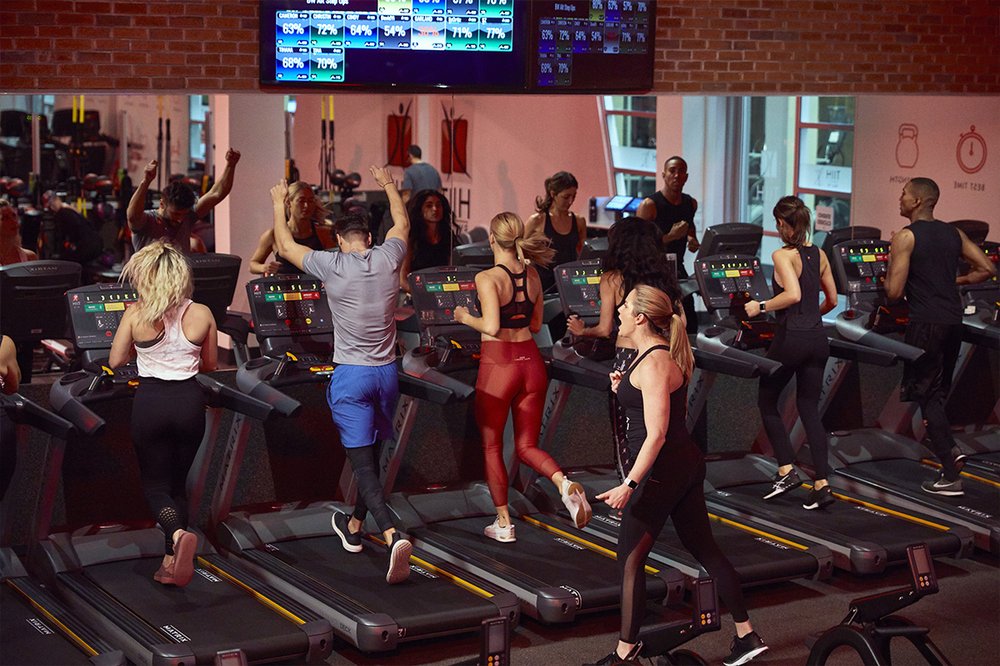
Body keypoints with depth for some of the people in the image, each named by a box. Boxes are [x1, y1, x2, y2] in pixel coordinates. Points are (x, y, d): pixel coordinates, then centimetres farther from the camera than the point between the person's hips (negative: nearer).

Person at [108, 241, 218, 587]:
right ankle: (172, 563, 13)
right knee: (177, 483, 17)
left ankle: (179, 534, -21)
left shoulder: (135, 315, -9)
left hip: (150, 403, -2)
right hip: (190, 401, 2)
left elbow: (115, 361, 2)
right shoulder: (202, 315, -4)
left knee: (155, 485, 10)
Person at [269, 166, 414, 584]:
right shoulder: (388, 259, 1)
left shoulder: (332, 266, -9)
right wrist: (389, 185, 39)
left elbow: (285, 246, 7)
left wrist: (279, 204, 22)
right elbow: (402, 222, 23)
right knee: (371, 453, 19)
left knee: (362, 461, -7)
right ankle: (354, 527, 36)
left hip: (351, 375, -4)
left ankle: (392, 536, -26)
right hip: (387, 373, 4)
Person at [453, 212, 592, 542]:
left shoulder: (487, 278, -15)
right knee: (527, 446, 13)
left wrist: (466, 317, -5)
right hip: (531, 362, 5)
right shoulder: (532, 275, 4)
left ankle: (503, 523, 16)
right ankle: (565, 483, -16)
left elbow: (491, 327, -23)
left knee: (491, 446, 13)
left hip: (498, 365, -5)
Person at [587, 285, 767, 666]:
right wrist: (625, 390, 11)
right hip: (686, 464, 10)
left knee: (630, 560, 0)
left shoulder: (653, 364, -19)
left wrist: (629, 485, -28)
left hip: (662, 468, -10)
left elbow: (656, 433, -24)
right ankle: (747, 635, 19)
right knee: (705, 550, 15)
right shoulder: (665, 355, 11)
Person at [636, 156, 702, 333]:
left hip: (678, 269, 6)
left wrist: (692, 239, 8)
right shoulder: (649, 205, -12)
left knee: (690, 322, 3)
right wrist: (669, 237, -22)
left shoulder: (691, 204, 8)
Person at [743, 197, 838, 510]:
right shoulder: (819, 254, 8)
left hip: (790, 338, -6)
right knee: (810, 409, 9)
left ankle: (786, 471, 6)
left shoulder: (782, 255, -12)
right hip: (818, 338, 6)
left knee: (766, 402, 13)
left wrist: (761, 307, -15)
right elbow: (832, 300, 14)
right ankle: (822, 484, 2)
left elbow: (793, 294, -26)